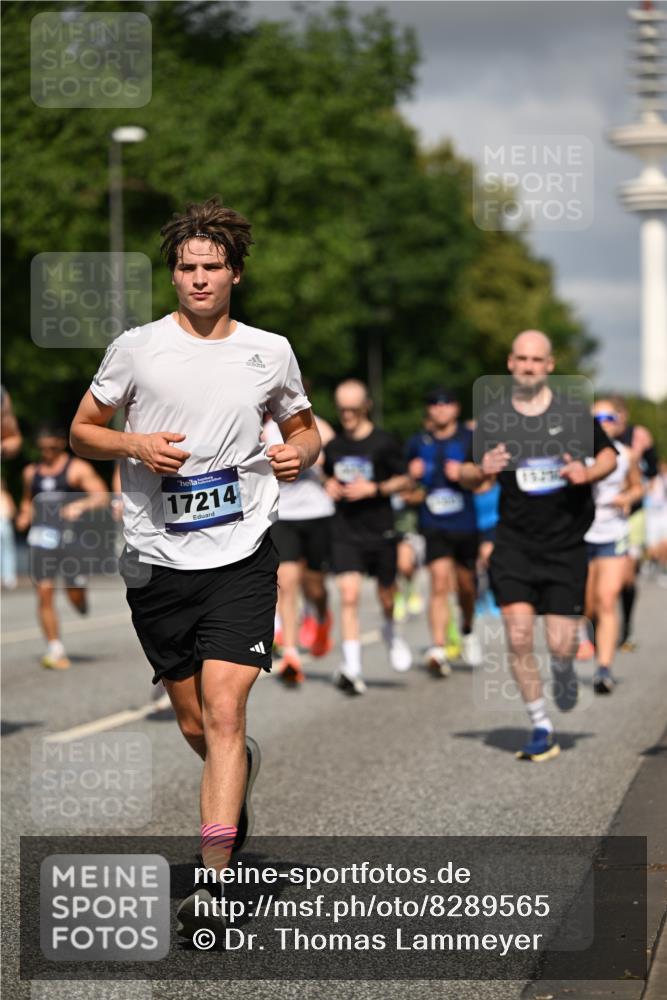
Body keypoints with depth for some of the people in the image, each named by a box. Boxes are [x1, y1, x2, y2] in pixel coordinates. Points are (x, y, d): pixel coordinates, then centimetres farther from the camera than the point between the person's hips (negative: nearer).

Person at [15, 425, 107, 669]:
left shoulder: (78, 468, 2)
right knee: (44, 594, -7)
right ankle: (55, 650, -2)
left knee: (75, 595, -7)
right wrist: (24, 517, 11)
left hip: (70, 536, -3)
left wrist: (80, 505, -23)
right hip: (41, 537, 3)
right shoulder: (31, 472, 16)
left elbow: (102, 497, -5)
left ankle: (82, 603, 31)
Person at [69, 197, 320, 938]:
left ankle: (212, 881, -15)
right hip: (157, 562, 1)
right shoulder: (136, 348, 1)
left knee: (223, 714, -15)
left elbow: (303, 428, 21)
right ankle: (243, 769, 47)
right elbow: (82, 432, 8)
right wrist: (134, 445, -12)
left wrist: (300, 453, -3)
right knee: (194, 726, 11)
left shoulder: (270, 352, 5)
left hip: (241, 557, -1)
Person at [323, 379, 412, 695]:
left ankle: (390, 631, 47)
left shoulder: (384, 443, -5)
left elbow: (403, 479, 1)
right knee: (349, 596, -13)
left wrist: (374, 489, -14)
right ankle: (352, 668, -14)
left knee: (387, 596, 11)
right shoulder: (333, 445, 6)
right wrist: (330, 486, 0)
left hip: (380, 530, -1)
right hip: (345, 532, 1)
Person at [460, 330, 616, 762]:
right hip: (515, 542, 1)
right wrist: (482, 470, -14)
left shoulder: (575, 410, -2)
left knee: (560, 644, -4)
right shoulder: (492, 416, 0)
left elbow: (609, 455, 10)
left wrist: (588, 473, -11)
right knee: (518, 637, -10)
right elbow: (468, 476, 10)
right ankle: (542, 730, 5)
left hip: (567, 543, -1)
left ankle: (564, 670, 35)